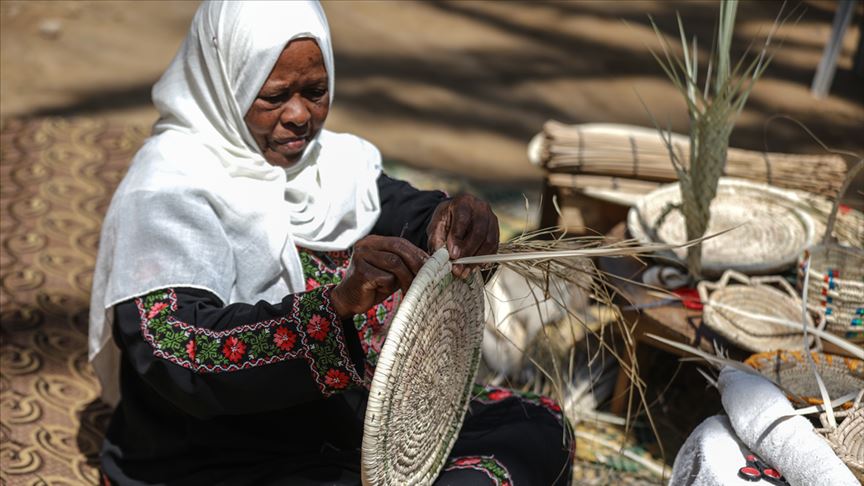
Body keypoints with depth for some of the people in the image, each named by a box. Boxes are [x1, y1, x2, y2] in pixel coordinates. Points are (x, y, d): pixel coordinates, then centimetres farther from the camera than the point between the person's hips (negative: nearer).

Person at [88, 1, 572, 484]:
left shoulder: (332, 158, 5)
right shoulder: (168, 190, -17)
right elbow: (177, 358, -29)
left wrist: (456, 220, -21)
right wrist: (337, 302, -40)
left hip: (356, 423, 8)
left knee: (537, 427, 4)